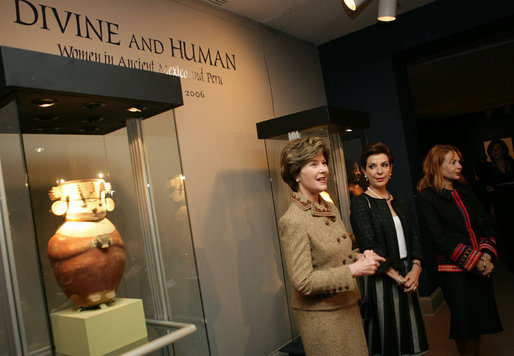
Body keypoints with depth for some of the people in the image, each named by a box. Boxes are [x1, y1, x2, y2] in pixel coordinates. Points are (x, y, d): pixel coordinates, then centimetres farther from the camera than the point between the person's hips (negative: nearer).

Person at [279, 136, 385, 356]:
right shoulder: (292, 221, -22)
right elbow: (302, 282, -23)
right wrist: (353, 270, -23)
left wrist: (359, 257, -4)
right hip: (320, 316, -8)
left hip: (348, 308, 8)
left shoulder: (330, 208, 4)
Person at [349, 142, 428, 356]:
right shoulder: (360, 204, -9)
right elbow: (369, 246, -14)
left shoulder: (400, 202, 11)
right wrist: (398, 277, -13)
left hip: (407, 278, 6)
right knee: (389, 338, 5)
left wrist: (416, 269, -6)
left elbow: (414, 237, 10)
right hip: (382, 280, -6)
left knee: (410, 335, 14)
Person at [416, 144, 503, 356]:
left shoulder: (465, 191, 12)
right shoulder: (426, 198, -10)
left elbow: (484, 224, 10)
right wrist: (474, 261, -13)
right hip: (454, 270, -6)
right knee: (465, 323, 5)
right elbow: (439, 239, -13)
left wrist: (487, 255, -5)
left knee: (479, 321, 14)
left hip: (482, 267, 6)